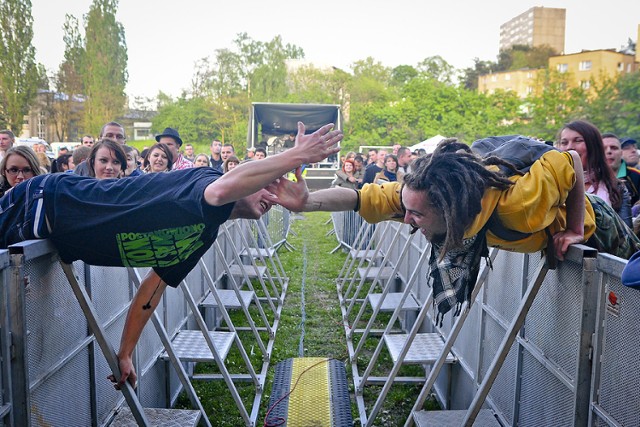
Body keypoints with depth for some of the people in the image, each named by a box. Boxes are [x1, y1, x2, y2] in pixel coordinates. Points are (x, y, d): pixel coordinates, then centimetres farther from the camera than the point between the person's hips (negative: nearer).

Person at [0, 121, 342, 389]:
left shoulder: (202, 237, 5)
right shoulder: (203, 179, -22)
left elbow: (154, 286, 14)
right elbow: (219, 191, -51)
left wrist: (124, 355, 14)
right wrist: (294, 156, -46)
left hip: (62, 239, 8)